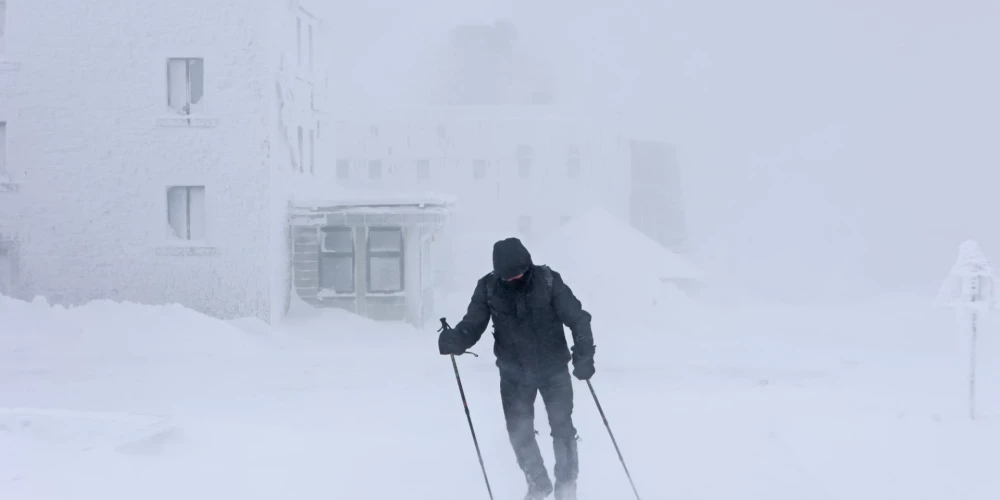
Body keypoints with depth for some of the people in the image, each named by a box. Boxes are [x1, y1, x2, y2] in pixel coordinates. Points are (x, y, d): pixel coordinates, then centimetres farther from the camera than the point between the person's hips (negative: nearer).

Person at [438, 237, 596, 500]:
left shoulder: (548, 281, -16)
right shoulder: (488, 288, -11)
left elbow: (577, 317, -16)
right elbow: (472, 325, -11)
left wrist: (584, 354, -29)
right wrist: (454, 339, -33)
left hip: (554, 368, -2)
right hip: (514, 373, 2)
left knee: (563, 428, 0)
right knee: (519, 432, 6)